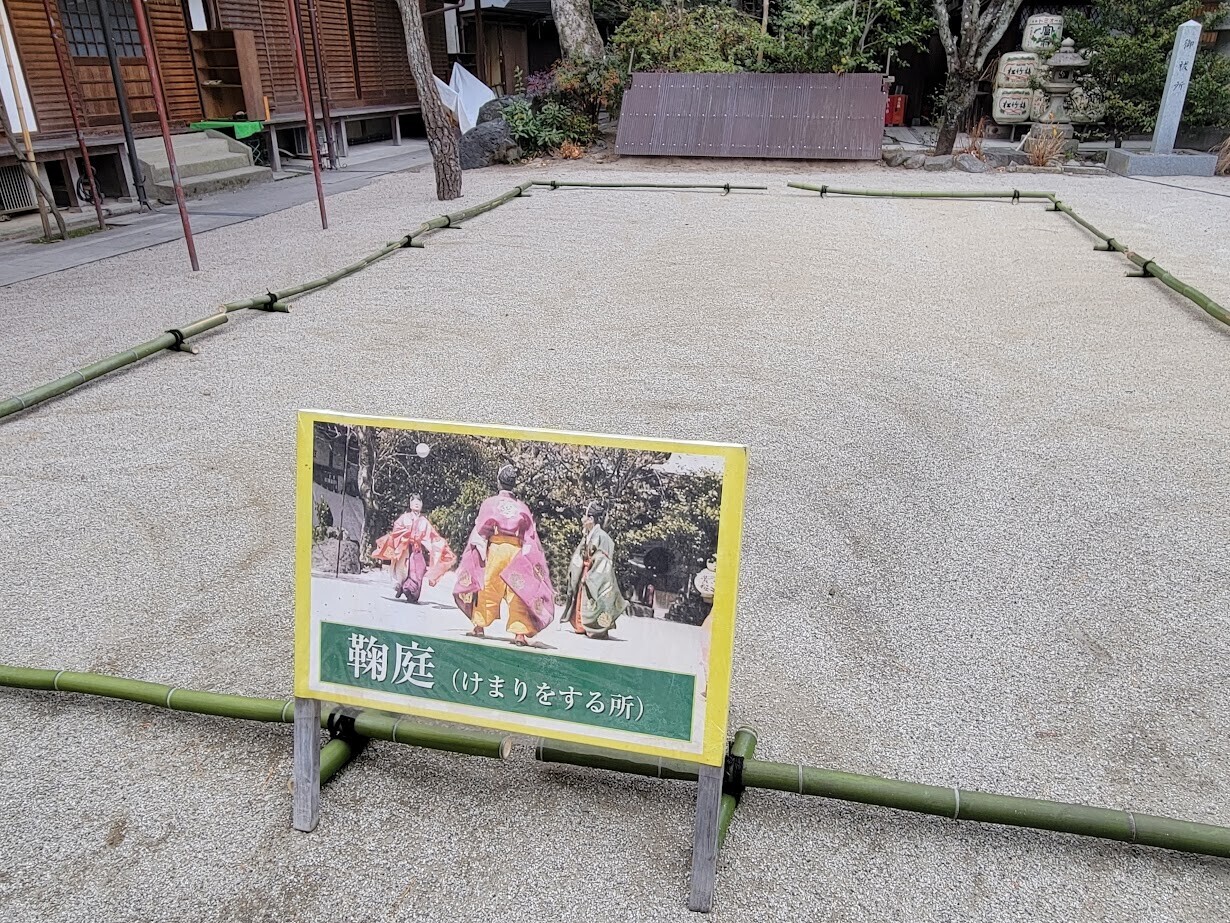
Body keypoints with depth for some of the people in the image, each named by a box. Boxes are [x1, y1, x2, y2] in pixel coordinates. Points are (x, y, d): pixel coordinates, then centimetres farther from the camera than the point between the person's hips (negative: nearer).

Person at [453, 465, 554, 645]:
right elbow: (531, 537, 9)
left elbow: (480, 530, 1)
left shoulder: (490, 503, 2)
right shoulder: (523, 507, 9)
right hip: (517, 552, 2)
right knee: (518, 591, 1)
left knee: (488, 587, 10)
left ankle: (480, 625, 17)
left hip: (495, 548, -1)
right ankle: (520, 633, -4)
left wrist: (479, 552, 9)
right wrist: (533, 562, 13)